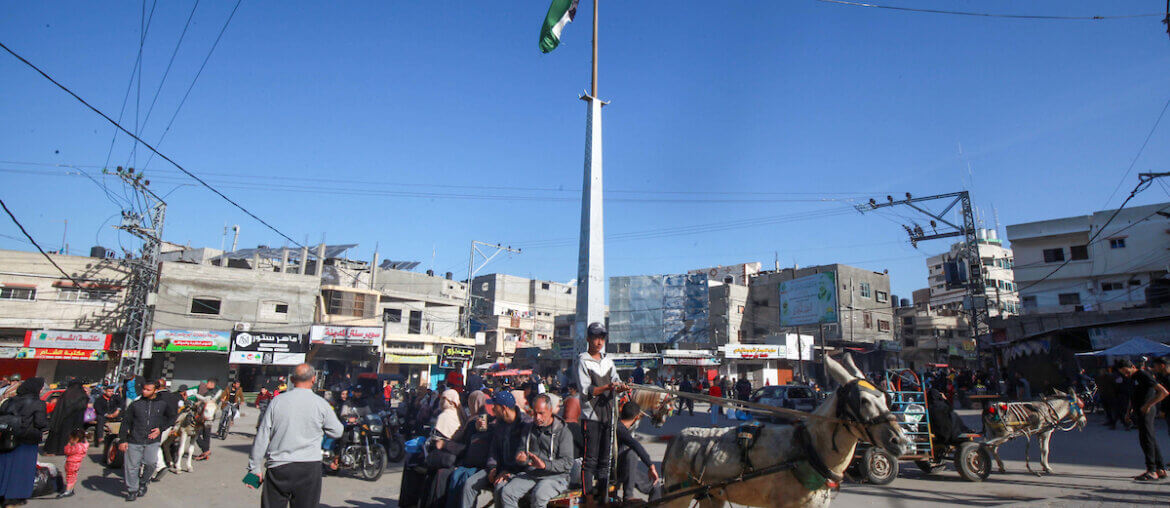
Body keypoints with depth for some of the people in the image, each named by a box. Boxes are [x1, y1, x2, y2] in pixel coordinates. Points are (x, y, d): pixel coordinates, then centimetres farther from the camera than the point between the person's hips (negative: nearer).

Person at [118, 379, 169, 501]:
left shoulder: (162, 404, 3)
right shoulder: (135, 404, 2)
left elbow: (171, 419, 16)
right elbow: (126, 422, 7)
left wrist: (160, 429, 1)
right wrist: (123, 440, 3)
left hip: (152, 441, 0)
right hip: (134, 441, 0)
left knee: (151, 463, -10)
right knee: (132, 466, 3)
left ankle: (142, 482, 18)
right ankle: (132, 490, 20)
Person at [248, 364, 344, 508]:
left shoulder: (277, 401, 0)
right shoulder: (321, 404, -5)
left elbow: (262, 437, 2)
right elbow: (337, 432, 5)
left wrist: (255, 468, 10)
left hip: (277, 468, 1)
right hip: (309, 468, -1)